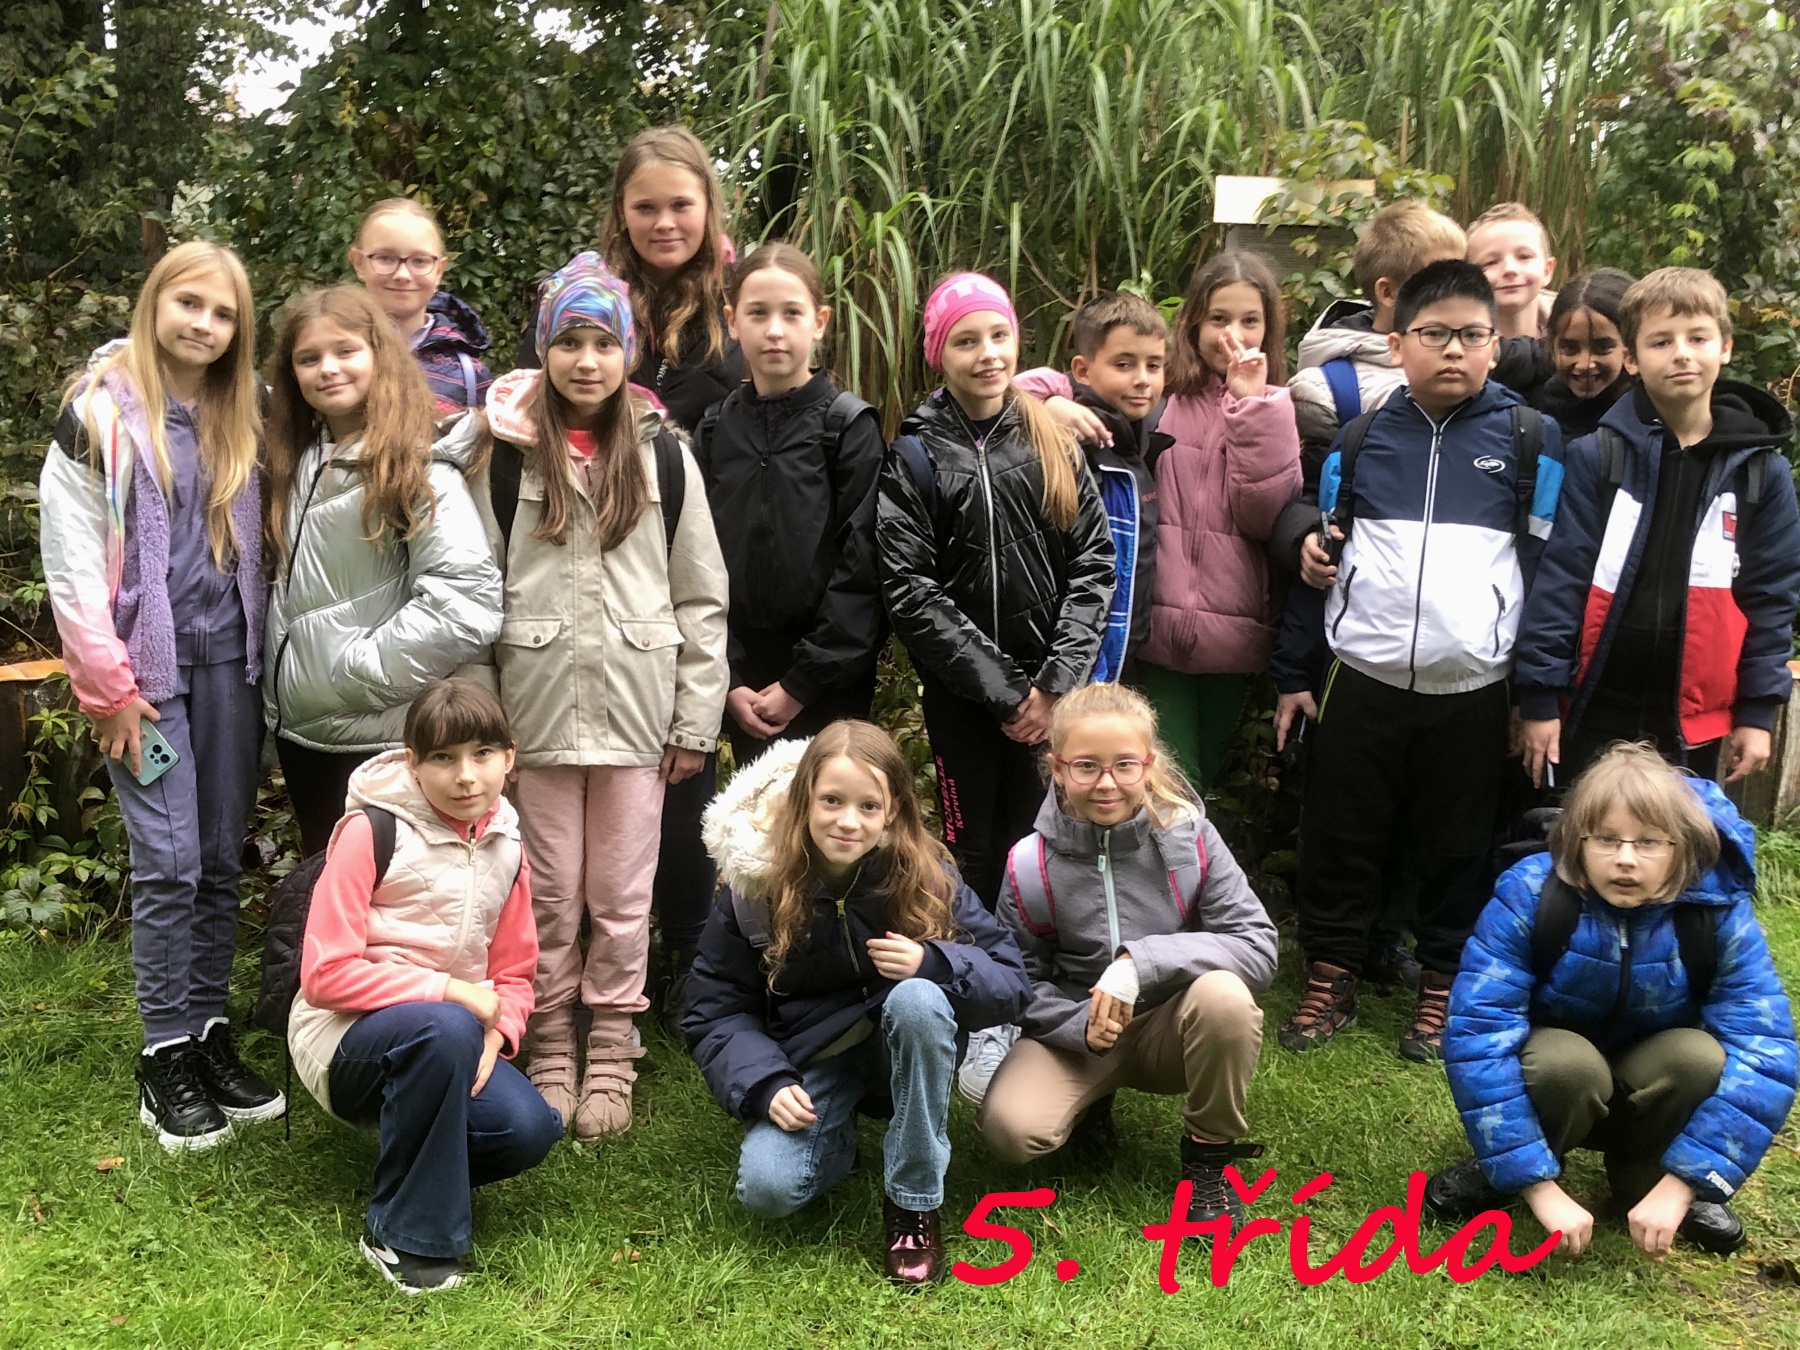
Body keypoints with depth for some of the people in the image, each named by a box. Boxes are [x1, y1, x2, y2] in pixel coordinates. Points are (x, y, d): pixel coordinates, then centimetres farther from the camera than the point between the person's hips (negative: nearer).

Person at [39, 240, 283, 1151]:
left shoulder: (239, 419, 12)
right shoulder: (100, 410, -4)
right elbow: (71, 558, -8)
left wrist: (260, 653, 5)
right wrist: (106, 684, -10)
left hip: (228, 659, 5)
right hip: (145, 663, -5)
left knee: (222, 857, 7)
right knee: (169, 858, -7)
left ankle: (210, 1033, 17)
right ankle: (166, 1054, 3)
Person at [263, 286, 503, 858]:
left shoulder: (419, 469, -13)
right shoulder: (298, 460, 10)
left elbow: (466, 599, -22)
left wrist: (363, 669, -19)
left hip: (379, 733, -7)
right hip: (300, 727, 7)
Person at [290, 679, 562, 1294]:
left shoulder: (505, 847, 5)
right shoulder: (371, 830, -12)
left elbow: (514, 974, 11)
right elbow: (325, 974, -16)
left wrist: (494, 1036, -10)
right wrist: (446, 990, -22)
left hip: (454, 1026, 5)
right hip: (346, 1036, -5)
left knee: (529, 1129, -23)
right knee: (444, 1030, -38)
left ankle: (419, 1159, 10)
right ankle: (406, 1236, -20)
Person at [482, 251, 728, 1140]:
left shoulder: (663, 456, 5)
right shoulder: (508, 454, 4)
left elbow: (701, 600, 6)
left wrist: (696, 722, 1)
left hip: (635, 713, 0)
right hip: (535, 708, 0)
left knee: (622, 898, 6)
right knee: (548, 896, 6)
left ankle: (611, 1060, 19)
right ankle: (549, 1054, 21)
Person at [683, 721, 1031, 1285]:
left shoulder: (924, 876, -15)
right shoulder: (756, 884, -13)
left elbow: (1012, 982, -13)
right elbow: (714, 1010, -6)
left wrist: (934, 962, -32)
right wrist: (765, 1084, -23)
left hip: (901, 1049, 0)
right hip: (808, 1063, 0)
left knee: (917, 999, -34)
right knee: (767, 1188, -26)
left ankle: (914, 1205, -18)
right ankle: (838, 1139, 11)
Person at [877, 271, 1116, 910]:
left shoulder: (1052, 443, 7)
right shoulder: (915, 455, -1)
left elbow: (1094, 564, 1)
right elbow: (910, 591, -9)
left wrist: (1057, 683, -10)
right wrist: (1002, 689, -13)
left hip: (1052, 694, 2)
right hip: (962, 696, -2)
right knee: (975, 855, 6)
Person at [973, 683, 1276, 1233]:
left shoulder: (1189, 836, -14)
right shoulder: (1031, 865, -12)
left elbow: (1258, 945, -19)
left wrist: (1142, 961, -31)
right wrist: (1082, 1028, -22)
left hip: (1174, 1027, 0)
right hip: (1076, 1035, 0)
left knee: (1224, 995, -35)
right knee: (1009, 1128, -27)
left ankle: (1208, 1156, -7)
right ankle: (1092, 1100, 10)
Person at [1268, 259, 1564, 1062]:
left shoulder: (1531, 439, 1)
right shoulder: (1360, 436, 4)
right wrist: (1292, 674, 7)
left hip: (1474, 690, -1)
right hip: (1361, 680, 1)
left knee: (1457, 850, 9)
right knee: (1337, 839, 7)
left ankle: (1442, 989, 26)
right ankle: (1330, 980, 23)